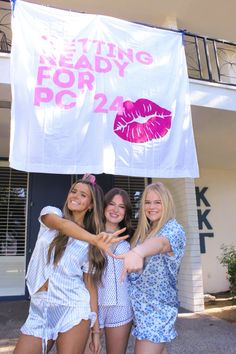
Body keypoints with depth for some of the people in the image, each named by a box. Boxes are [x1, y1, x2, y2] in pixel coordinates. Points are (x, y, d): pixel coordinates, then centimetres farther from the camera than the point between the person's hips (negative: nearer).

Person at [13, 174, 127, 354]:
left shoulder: (90, 244, 3)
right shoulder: (51, 212, 1)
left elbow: (90, 284, 5)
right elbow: (62, 225, -23)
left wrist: (96, 330, 2)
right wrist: (95, 239, -41)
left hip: (73, 309, -1)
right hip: (39, 310, 1)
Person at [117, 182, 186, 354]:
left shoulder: (174, 229, -15)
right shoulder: (144, 231, 8)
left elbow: (161, 242, -40)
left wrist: (137, 252, -59)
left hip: (157, 307, -7)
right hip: (141, 305, 7)